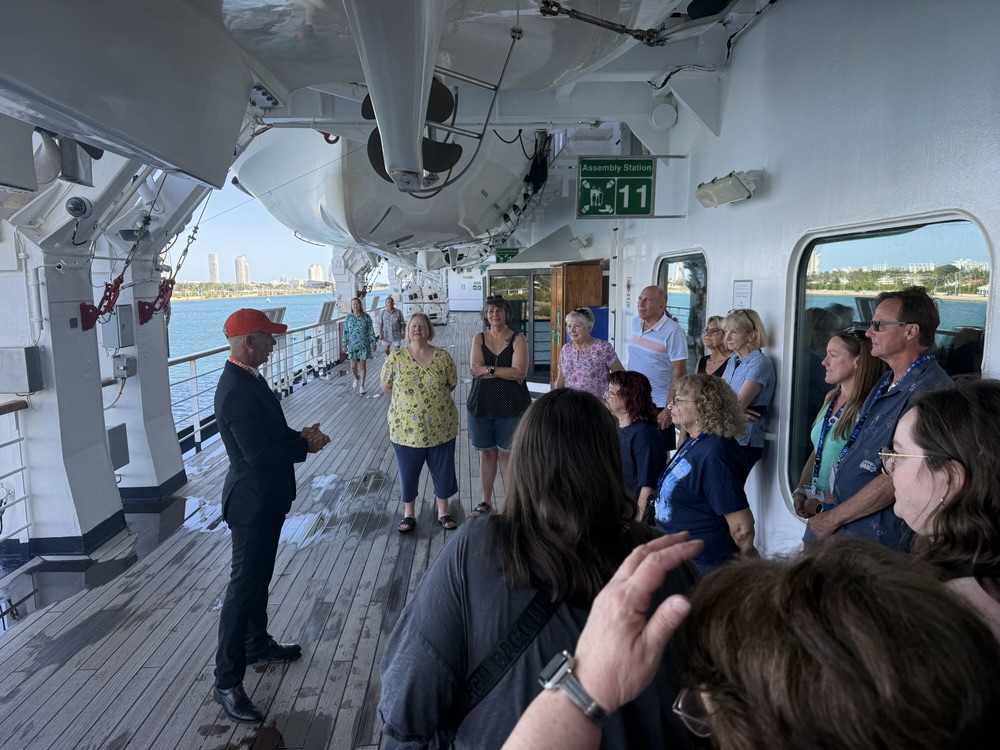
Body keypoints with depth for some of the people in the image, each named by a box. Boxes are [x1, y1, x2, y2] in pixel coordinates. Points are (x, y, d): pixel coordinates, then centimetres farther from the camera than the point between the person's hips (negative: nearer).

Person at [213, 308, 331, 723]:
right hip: (253, 501, -10)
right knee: (244, 585, 0)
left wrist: (299, 434, -1)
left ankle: (258, 643, 43)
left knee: (259, 576, 24)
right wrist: (306, 445, -17)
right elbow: (258, 453, -30)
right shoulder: (237, 390, -26)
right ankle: (227, 682, 12)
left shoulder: (246, 378, 6)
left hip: (265, 497, 10)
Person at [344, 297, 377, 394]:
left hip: (364, 345, -1)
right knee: (353, 367, 4)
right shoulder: (348, 318, 1)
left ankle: (362, 386, 13)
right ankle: (356, 378, 37)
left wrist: (373, 344, -3)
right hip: (352, 345, 2)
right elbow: (346, 332, 5)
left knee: (363, 366, 2)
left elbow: (371, 331, -2)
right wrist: (345, 345, 5)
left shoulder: (366, 317, -4)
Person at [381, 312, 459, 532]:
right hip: (406, 428, 0)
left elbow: (451, 384, 6)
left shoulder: (443, 357, -5)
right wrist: (406, 401, 7)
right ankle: (409, 513, 31)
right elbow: (386, 385, 5)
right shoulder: (396, 357, -6)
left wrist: (434, 398, 6)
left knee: (443, 471, 13)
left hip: (440, 427, 1)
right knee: (407, 472, 12)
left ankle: (443, 511, 32)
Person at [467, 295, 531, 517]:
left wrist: (488, 369, -13)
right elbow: (475, 368, -10)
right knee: (486, 453, 11)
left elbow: (519, 372, -15)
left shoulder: (517, 339, -3)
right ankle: (486, 501, 24)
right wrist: (506, 372, -15)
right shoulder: (479, 338, 5)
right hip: (481, 404, 3)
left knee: (507, 453, 3)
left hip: (511, 406, -2)